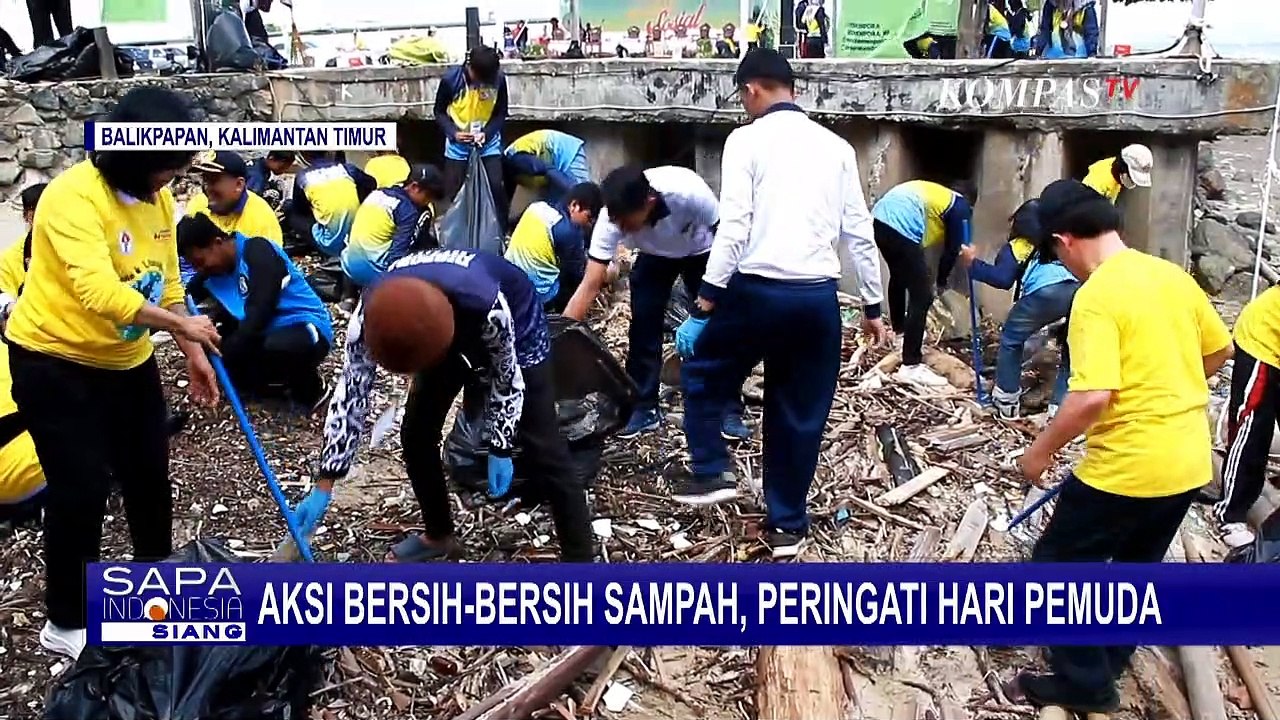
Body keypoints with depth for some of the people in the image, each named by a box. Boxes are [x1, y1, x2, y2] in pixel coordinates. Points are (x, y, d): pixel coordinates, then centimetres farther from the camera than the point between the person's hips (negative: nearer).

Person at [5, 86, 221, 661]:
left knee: (149, 471, 16)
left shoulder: (158, 197, -1)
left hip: (127, 360, 8)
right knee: (81, 488, -4)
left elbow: (165, 280, 8)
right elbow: (100, 293, -36)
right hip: (54, 362, -7)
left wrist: (194, 354, 5)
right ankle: (66, 623, 15)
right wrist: (182, 324, -27)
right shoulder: (74, 196, -25)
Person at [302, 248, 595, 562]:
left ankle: (580, 558, 0)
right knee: (416, 433, 2)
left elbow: (507, 375, -24)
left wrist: (500, 450, -17)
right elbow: (350, 394, -22)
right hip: (454, 333, 5)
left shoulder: (485, 305, -44)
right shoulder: (371, 314, -31)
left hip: (515, 322, -4)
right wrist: (323, 487, -20)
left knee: (542, 447, -10)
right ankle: (438, 535, 25)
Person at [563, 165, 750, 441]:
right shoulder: (612, 218, -34)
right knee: (643, 322, -10)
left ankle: (728, 409, 4)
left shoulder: (690, 192, -42)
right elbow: (590, 285, -31)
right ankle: (644, 408, 4)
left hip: (702, 252, -2)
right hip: (654, 256, 2)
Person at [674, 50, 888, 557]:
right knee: (800, 413, 14)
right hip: (819, 297, 4)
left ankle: (711, 473, 21)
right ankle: (788, 526, 23)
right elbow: (860, 233, 11)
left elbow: (734, 228, -11)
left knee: (702, 372, 22)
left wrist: (703, 304, -9)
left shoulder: (747, 139, -1)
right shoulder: (836, 146, 12)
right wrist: (872, 307, 18)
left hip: (758, 290, -4)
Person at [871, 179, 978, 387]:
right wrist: (941, 283, 27)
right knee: (922, 297, -3)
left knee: (899, 275, 34)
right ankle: (911, 366, -5)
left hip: (879, 219, 9)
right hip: (901, 228, -9)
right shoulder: (960, 206, 11)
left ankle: (900, 330, 57)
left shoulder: (936, 192, 33)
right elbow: (952, 249, 12)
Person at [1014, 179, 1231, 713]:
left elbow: (1093, 396, -28)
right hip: (1190, 461, 8)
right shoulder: (1174, 275, 4)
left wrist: (1041, 450, -14)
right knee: (1137, 566, 24)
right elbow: (1219, 351, 17)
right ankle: (1106, 663, 40)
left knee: (1057, 565, 9)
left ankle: (1085, 683, 18)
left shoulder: (1096, 297, -20)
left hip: (1127, 465, -8)